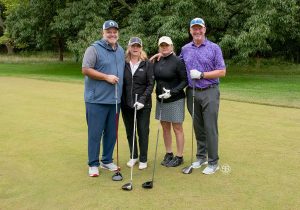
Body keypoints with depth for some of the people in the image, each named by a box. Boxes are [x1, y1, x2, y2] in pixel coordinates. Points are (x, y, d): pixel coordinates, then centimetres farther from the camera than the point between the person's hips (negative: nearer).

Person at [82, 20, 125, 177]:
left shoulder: (121, 50, 15)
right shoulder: (94, 49, -7)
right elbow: (85, 69, -14)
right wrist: (106, 77, -16)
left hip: (115, 99, 6)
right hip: (97, 99, -6)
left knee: (112, 133, 12)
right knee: (95, 133, 0)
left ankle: (107, 160, 26)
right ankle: (93, 164, 12)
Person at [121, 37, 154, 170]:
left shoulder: (147, 64, -1)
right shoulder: (124, 64, 4)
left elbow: (150, 84, -5)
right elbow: (120, 84, 7)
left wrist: (142, 99, -14)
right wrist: (121, 101, -1)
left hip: (143, 105, -2)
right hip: (126, 104, 2)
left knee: (143, 132, 4)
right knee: (130, 132, 11)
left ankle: (143, 159, 17)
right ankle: (133, 156, 27)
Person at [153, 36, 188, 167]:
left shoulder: (177, 61, -11)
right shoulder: (157, 62, 6)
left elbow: (185, 80, -12)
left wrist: (172, 92, -20)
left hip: (175, 100, -6)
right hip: (160, 100, 6)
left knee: (177, 128, 2)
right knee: (165, 127, 12)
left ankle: (179, 157, 12)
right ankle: (168, 154, 25)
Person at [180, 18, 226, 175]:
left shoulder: (214, 48, -2)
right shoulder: (185, 49, 10)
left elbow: (222, 72, -4)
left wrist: (201, 75, -13)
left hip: (209, 92, -4)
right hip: (192, 92, 4)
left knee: (210, 128, -4)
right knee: (198, 128, 11)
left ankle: (213, 162, 5)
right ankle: (201, 157, 24)